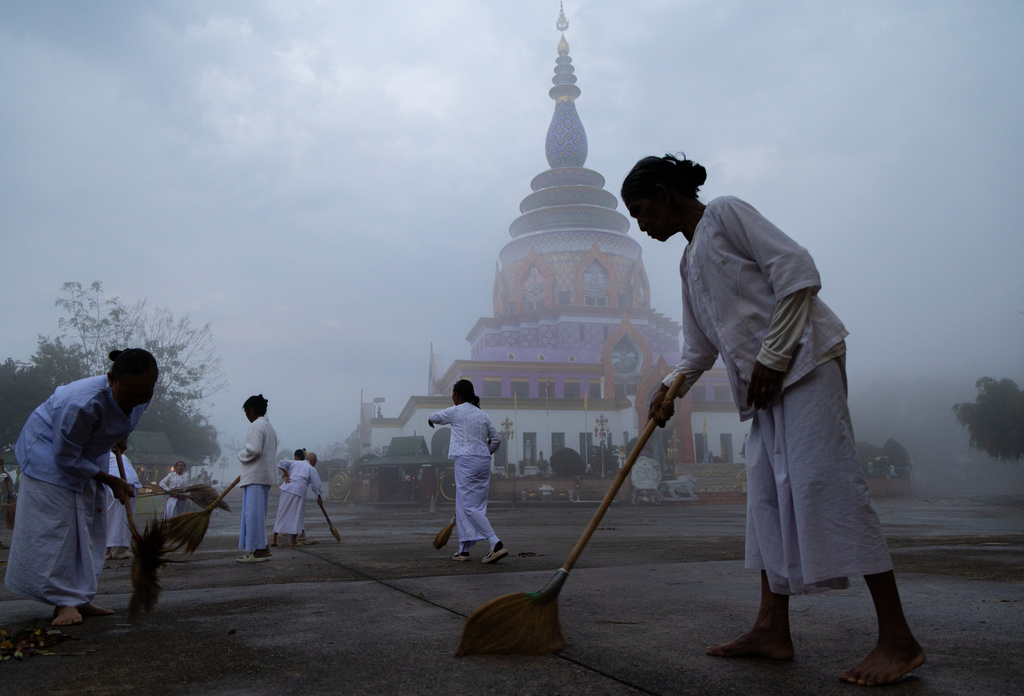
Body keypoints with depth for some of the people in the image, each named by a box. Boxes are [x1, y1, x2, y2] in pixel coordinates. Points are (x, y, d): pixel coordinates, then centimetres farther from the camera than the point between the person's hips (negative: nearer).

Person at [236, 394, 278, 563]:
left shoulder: (256, 426, -11)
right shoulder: (270, 427, 20)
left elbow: (253, 450, -21)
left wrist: (241, 455, -3)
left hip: (255, 476, -10)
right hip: (266, 475, 10)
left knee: (253, 512, -8)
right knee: (258, 513, 14)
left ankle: (257, 551, -8)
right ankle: (262, 548, 17)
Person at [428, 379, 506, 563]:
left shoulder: (455, 411, -1)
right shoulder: (482, 415, 13)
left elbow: (435, 417, 18)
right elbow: (496, 439, 16)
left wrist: (431, 420, 42)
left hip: (466, 460, -7)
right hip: (484, 461, 7)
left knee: (469, 507, -8)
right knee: (463, 506, 13)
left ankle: (496, 544, -19)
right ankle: (463, 549, 15)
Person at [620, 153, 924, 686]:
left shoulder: (725, 212, -2)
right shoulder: (690, 261, 22)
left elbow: (797, 269, -13)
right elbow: (700, 346, 22)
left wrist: (773, 355, -17)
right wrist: (671, 387, 6)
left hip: (803, 358, -9)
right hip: (764, 382, 9)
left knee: (824, 483, -14)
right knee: (767, 493, 6)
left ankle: (898, 638, -9)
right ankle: (772, 629, 11)